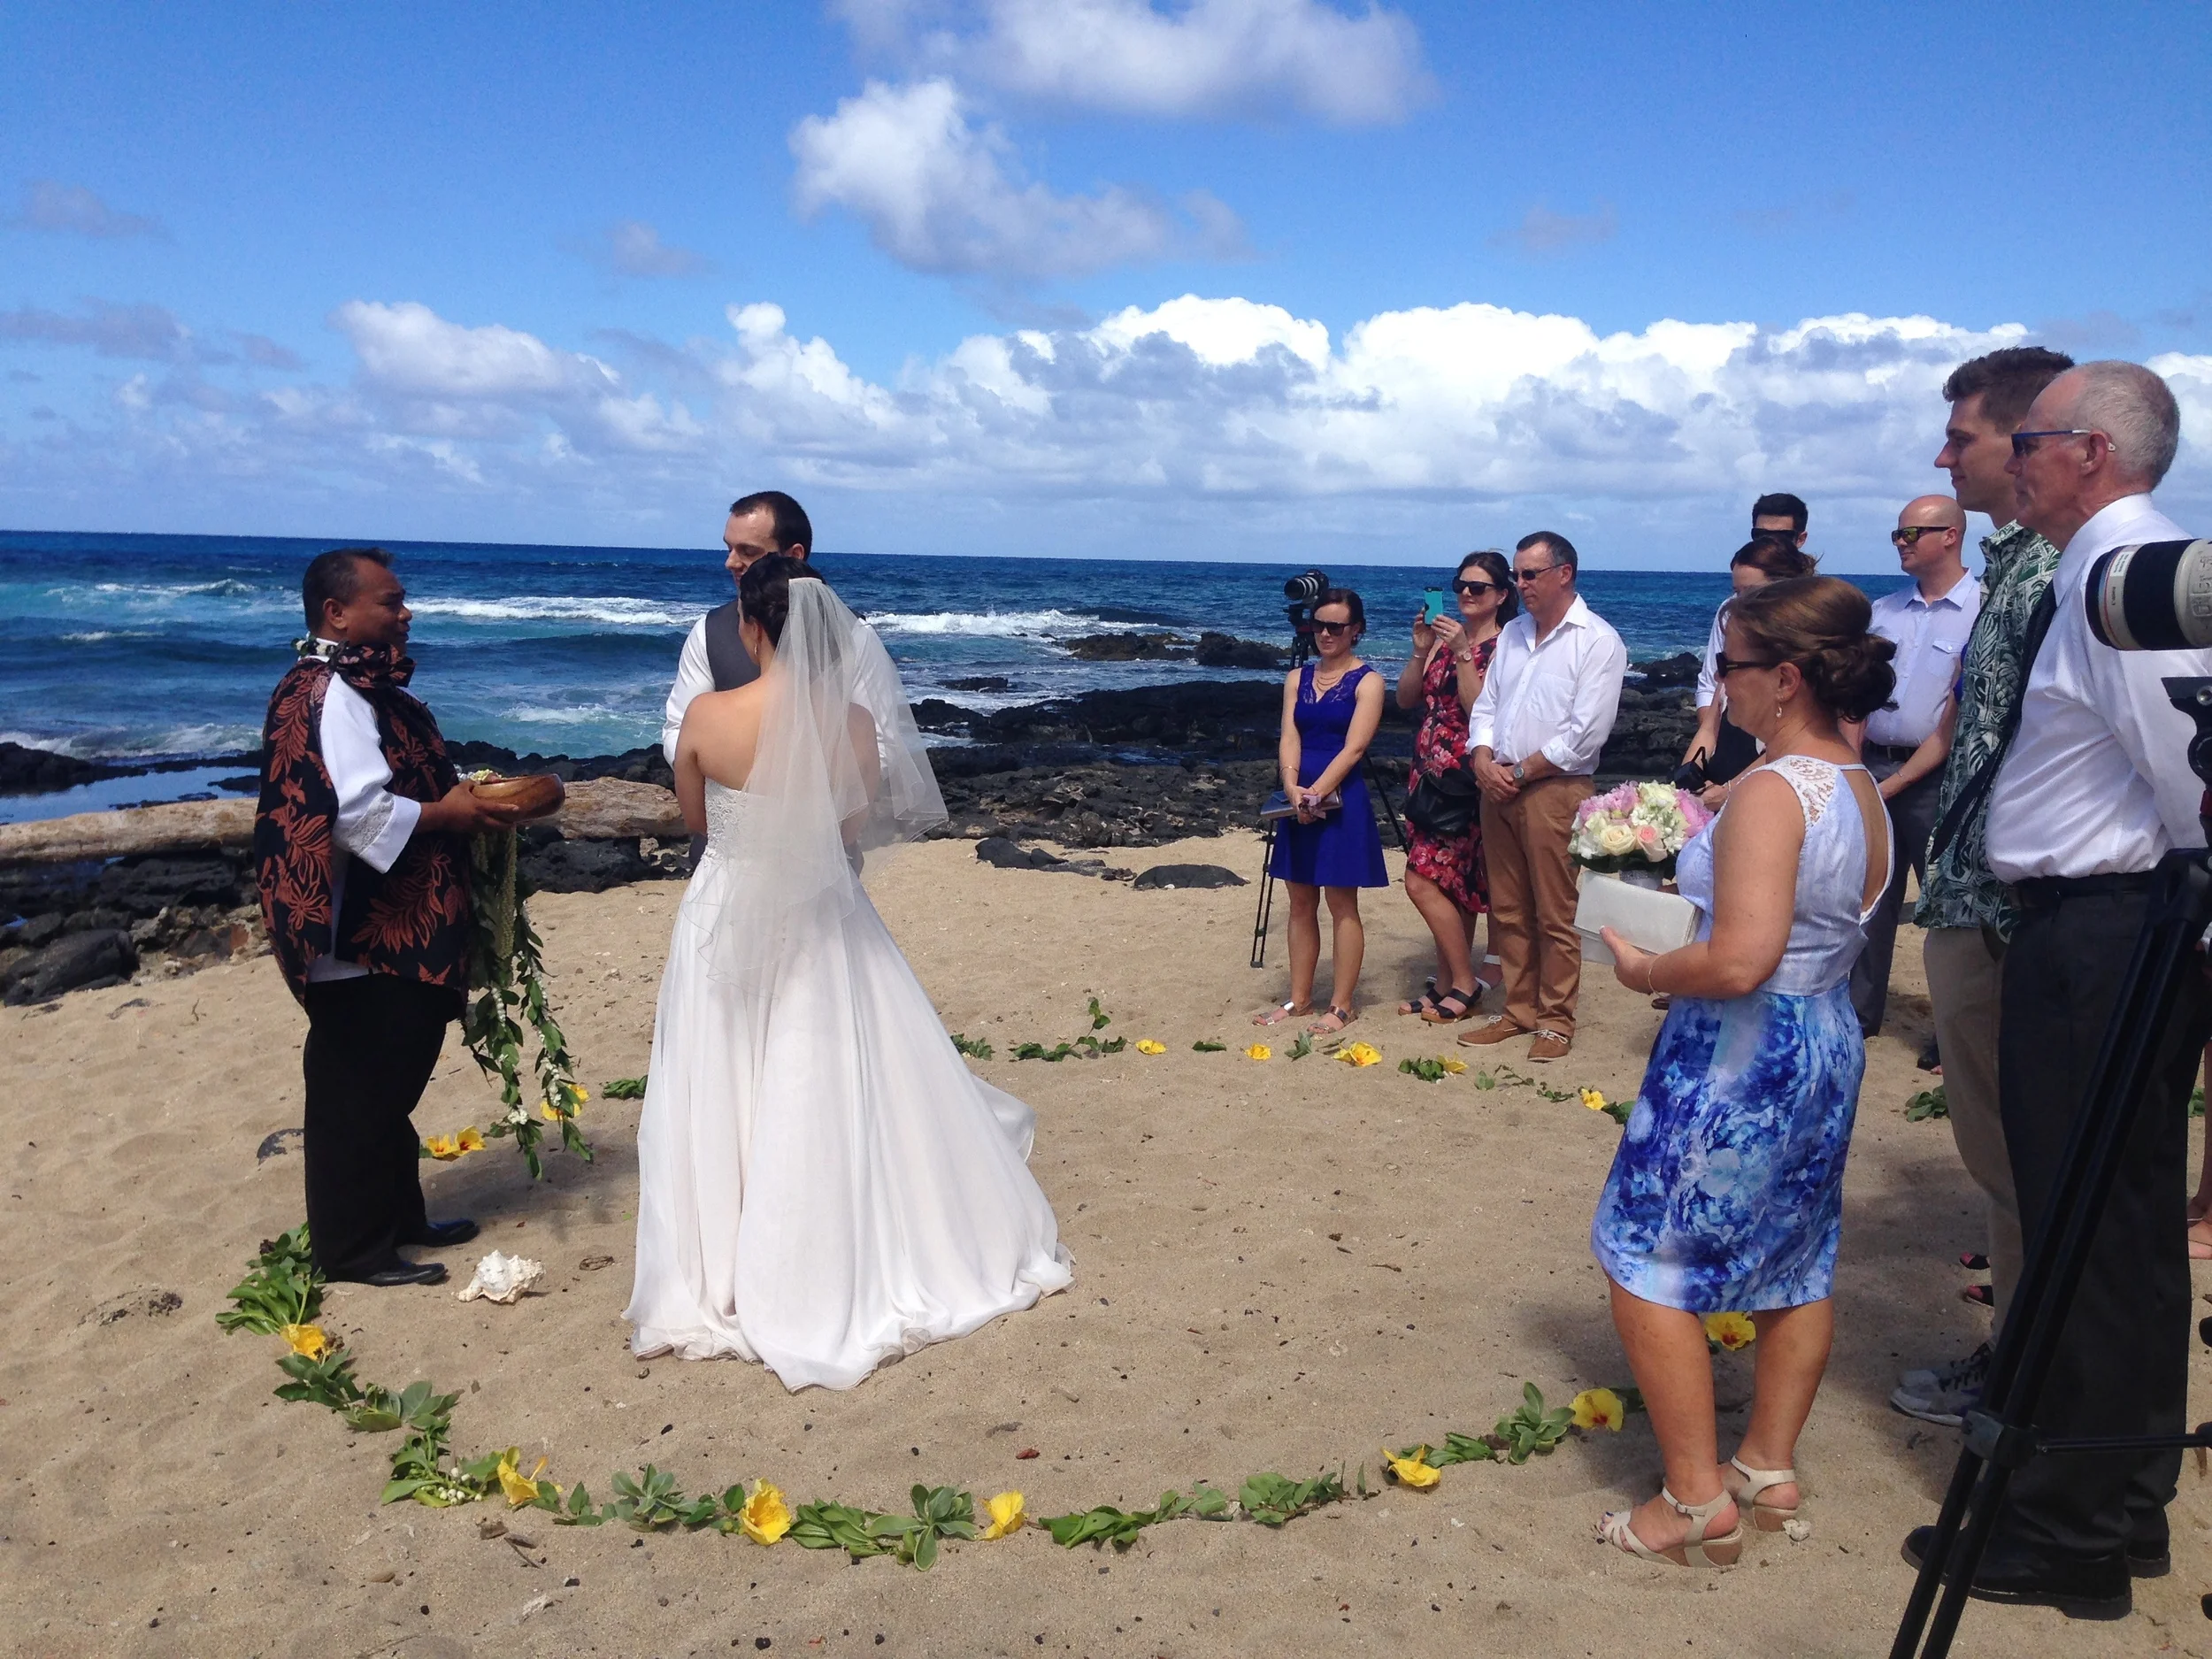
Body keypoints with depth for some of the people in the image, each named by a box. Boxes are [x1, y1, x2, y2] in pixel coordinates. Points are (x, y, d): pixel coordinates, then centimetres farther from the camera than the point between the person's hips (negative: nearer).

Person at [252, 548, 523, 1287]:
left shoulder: (356, 685, 14)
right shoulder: (331, 696, -19)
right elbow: (361, 813, -30)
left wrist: (458, 792, 6)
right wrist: (449, 814, -17)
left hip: (391, 929, 11)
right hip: (361, 938, -11)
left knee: (391, 1079, 19)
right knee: (355, 1088, 1)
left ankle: (397, 1215, 32)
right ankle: (353, 1247, 12)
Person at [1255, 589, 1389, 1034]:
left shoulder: (1367, 681, -4)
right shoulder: (1297, 678, 12)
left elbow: (1353, 748, -12)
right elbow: (1289, 737, 0)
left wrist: (1316, 792, -21)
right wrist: (1291, 785, -17)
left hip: (1342, 801, -5)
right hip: (1299, 799, 5)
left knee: (1342, 904, 0)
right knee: (1301, 903, 10)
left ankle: (1342, 1005, 6)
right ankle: (1299, 999, 19)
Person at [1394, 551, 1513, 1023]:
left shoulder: (1503, 648, -9)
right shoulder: (1445, 636, 11)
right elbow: (1406, 698, 7)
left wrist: (1463, 652, -21)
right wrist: (1420, 650, -6)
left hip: (1465, 777, -7)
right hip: (1430, 772, 7)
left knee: (1422, 881, -10)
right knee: (1451, 885, 12)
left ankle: (1465, 983, 3)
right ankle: (1447, 985, 19)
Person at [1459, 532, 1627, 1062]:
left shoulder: (1597, 641, -7)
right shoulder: (1512, 633, 15)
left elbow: (1587, 731, -14)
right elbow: (1486, 706, 14)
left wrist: (1521, 771, -12)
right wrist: (1484, 761, -4)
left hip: (1554, 789, -7)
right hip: (1498, 787, 7)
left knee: (1555, 915, -1)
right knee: (1508, 910, 11)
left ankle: (1556, 1020, 10)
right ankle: (1519, 1009, 21)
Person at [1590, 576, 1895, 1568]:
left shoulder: (1771, 792, -24)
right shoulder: (1862, 790, 5)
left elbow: (1738, 962, -32)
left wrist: (1645, 971, -15)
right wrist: (1699, 887, 11)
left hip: (1738, 1058, -10)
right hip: (1829, 1045, 10)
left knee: (1645, 1263, 3)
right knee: (1796, 1262, 20)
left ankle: (1698, 1500, 10)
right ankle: (1770, 1466, 35)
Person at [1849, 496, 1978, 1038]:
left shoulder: (1981, 611, -9)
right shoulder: (1882, 611, 11)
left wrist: (1895, 783, -12)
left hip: (1932, 775, -6)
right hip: (1871, 766, 6)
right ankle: (1858, 1011, 24)